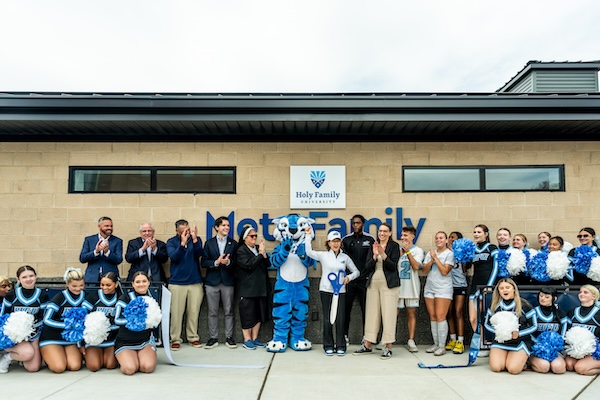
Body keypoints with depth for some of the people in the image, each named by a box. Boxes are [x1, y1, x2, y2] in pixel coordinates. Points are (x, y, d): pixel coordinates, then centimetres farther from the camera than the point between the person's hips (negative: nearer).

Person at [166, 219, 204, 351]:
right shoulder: (171, 242, 1)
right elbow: (174, 257, -14)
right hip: (177, 282, -1)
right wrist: (183, 243, -25)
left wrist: (194, 239, -26)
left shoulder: (196, 239, 3)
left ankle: (193, 337, 19)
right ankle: (175, 339, 11)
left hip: (195, 282, 1)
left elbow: (199, 253, -12)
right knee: (176, 312, 1)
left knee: (193, 311, 7)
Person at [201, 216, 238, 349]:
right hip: (212, 281, 0)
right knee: (212, 312, 5)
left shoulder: (233, 243, 7)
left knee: (229, 311, 4)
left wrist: (228, 262, -20)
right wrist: (216, 262, -17)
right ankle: (213, 338, 15)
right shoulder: (209, 243, 7)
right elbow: (204, 263, 0)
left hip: (228, 281, 0)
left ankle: (229, 337, 14)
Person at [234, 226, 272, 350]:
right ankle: (247, 340, 9)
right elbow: (249, 265, -17)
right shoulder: (241, 251, -5)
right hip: (247, 288, -6)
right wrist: (260, 254, -12)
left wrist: (264, 253, -8)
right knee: (247, 314, -1)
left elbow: (268, 264, 8)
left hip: (260, 287, 6)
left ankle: (254, 338, 20)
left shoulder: (258, 248, 14)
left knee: (259, 313, 9)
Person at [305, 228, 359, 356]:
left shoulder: (345, 257, 7)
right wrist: (308, 235, -11)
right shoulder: (323, 255, 2)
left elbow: (356, 271, 13)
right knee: (327, 319, 4)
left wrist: (349, 277, -6)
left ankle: (340, 346, 14)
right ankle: (328, 346, 16)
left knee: (340, 319, 1)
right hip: (326, 291, -1)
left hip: (340, 291, 1)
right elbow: (309, 252, -11)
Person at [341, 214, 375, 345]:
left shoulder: (370, 239, 2)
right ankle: (345, 336, 15)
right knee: (346, 308, 4)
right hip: (349, 279, 1)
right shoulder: (346, 239, 6)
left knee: (366, 309, 4)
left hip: (364, 279, -1)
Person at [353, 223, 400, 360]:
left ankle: (388, 347, 4)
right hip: (373, 283, 4)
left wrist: (383, 255, -21)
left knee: (388, 314, -4)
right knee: (371, 313, 9)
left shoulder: (394, 246, 1)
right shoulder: (373, 246, 12)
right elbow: (367, 267, 5)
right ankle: (367, 346, 19)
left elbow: (393, 266, -8)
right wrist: (375, 255, -11)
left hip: (388, 284, -4)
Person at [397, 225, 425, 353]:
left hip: (411, 286, -1)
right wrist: (401, 252, -10)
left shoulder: (418, 250, 3)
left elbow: (416, 266, -12)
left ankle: (411, 341, 12)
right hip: (397, 285, 1)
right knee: (393, 313, 0)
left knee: (411, 313, 5)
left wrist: (408, 251, -13)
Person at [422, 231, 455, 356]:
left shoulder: (449, 253, -2)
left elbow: (445, 271, -12)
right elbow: (424, 270, 6)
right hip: (429, 288, 5)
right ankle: (435, 344, 16)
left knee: (440, 317, -10)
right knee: (432, 317, 7)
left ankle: (442, 346, -3)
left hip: (443, 289, -5)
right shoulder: (430, 253, 13)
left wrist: (436, 258, -10)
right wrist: (431, 260, -9)